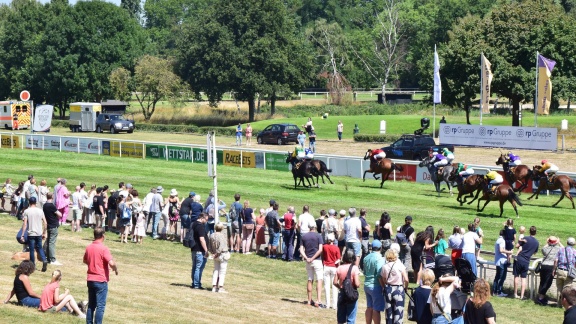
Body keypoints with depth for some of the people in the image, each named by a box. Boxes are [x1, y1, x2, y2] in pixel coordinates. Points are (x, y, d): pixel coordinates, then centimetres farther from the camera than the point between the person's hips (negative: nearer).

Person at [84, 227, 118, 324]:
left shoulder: (89, 247, 6)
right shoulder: (104, 249, -15)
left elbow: (85, 261, 22)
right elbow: (111, 263, -23)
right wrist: (115, 269, -4)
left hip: (90, 279, 7)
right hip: (101, 280, -7)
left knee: (91, 305, 14)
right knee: (100, 306, -3)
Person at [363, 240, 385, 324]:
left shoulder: (366, 258, 7)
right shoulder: (379, 258, -16)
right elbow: (380, 275, -20)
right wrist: (383, 286, -13)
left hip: (367, 284, 8)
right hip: (376, 286, -7)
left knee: (369, 307, 17)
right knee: (376, 310, -3)